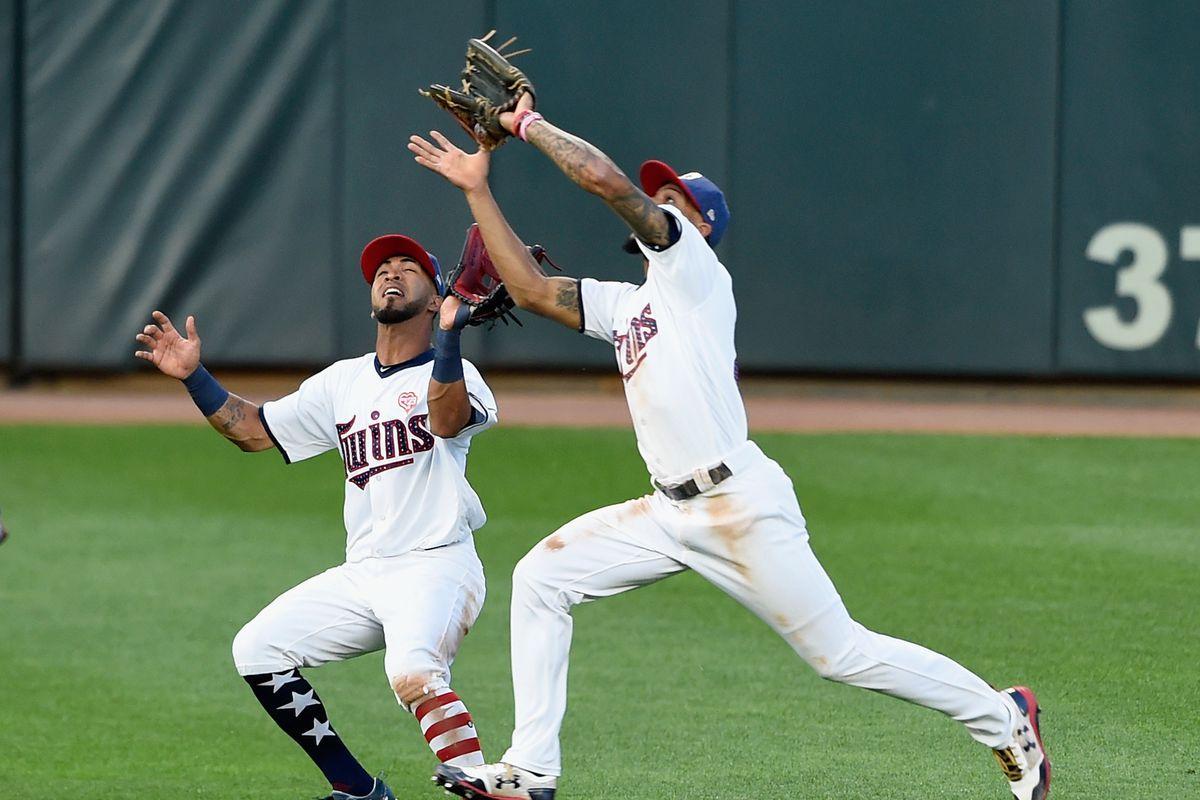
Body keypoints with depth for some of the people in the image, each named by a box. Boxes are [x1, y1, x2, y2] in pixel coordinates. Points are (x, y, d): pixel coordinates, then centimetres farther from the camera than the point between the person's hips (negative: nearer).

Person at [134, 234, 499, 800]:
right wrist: (192, 375, 8)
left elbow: (448, 419, -26)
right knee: (257, 650, 3)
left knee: (412, 674, -34)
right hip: (361, 576, 8)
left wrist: (450, 333, -38)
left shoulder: (450, 373, -2)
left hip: (436, 568, -8)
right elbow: (252, 430, 21)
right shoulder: (343, 381, 18)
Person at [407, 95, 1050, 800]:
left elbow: (606, 179, -14)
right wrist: (478, 189, 17)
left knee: (840, 651, -6)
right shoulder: (624, 303, 21)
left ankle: (1003, 719, 10)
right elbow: (532, 289, 19)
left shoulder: (693, 266, -3)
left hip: (741, 503, -9)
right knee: (540, 577, 0)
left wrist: (532, 123, -1)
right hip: (669, 514, 9)